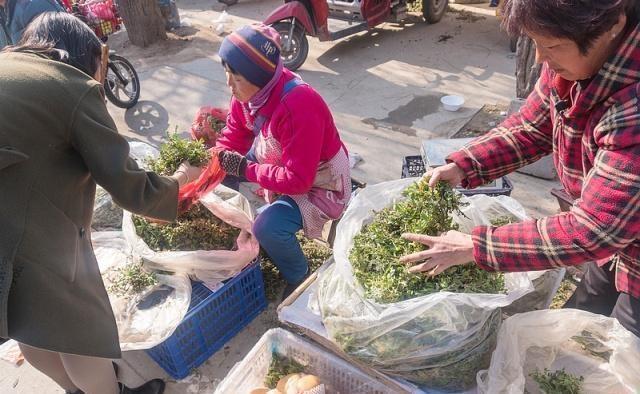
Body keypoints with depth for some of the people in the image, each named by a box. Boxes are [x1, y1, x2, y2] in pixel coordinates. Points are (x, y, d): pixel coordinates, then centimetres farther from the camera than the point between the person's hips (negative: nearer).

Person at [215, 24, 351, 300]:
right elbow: (232, 139, 0)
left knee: (268, 228, -27)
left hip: (318, 182, -8)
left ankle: (300, 278, 4)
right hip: (279, 162, 8)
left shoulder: (298, 108, -36)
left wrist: (246, 169, -28)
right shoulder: (248, 91, -11)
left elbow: (297, 180, -33)